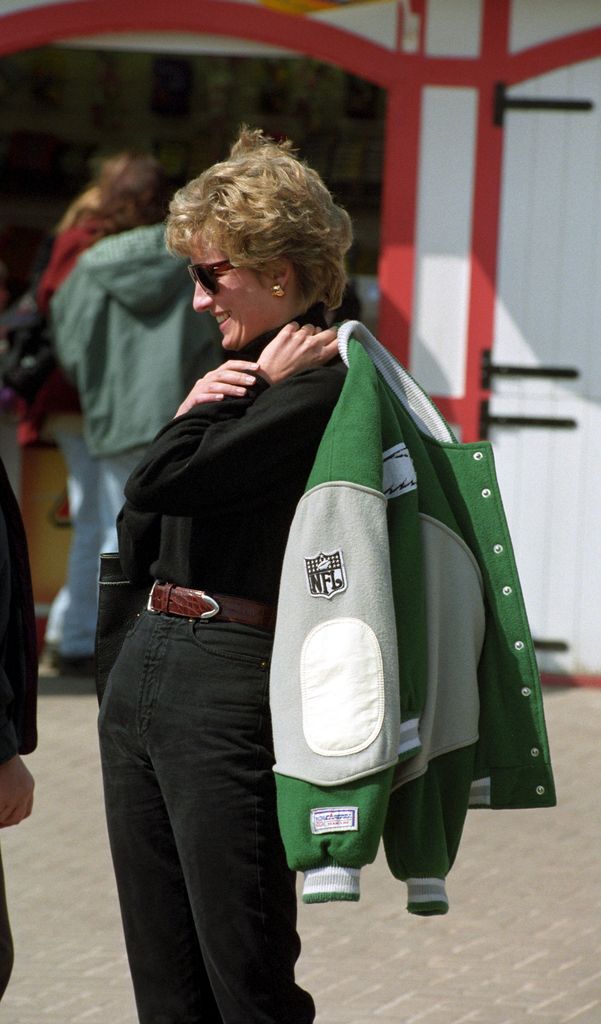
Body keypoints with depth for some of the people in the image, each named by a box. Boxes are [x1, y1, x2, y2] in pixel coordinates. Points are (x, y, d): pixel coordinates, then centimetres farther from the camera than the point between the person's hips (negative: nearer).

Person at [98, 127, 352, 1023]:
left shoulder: (321, 386, -11)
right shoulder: (237, 378, 18)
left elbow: (161, 484, -18)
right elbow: (135, 545, 16)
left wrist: (259, 386, -4)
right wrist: (194, 408, 3)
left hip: (231, 684, -9)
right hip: (144, 666, 9)